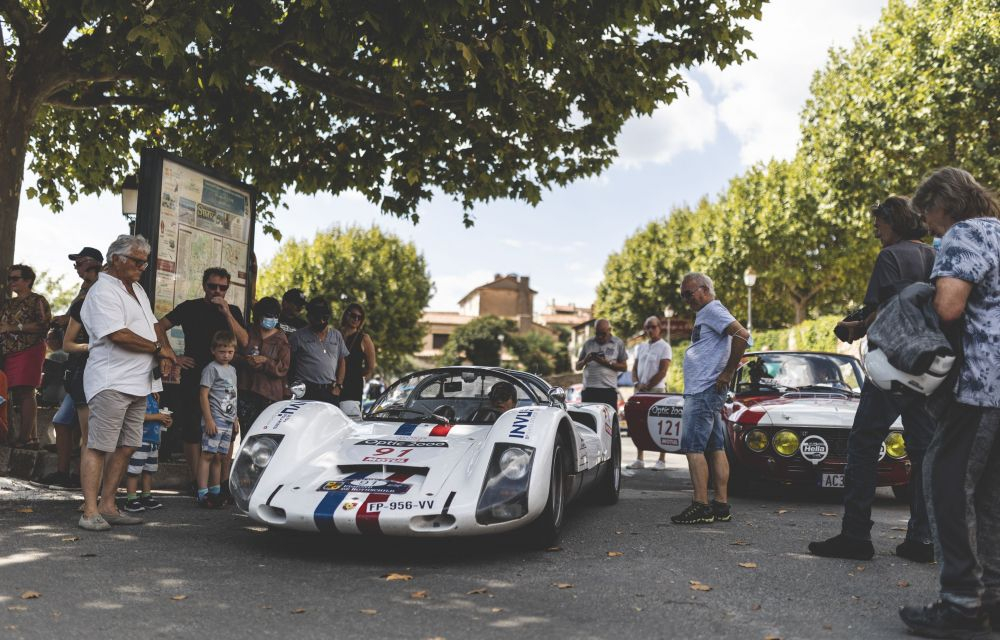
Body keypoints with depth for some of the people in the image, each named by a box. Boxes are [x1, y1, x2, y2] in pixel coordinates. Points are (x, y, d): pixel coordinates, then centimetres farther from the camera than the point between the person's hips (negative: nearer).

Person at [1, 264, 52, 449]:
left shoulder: (38, 301, 1)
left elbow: (43, 325, -12)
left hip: (29, 350, -8)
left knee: (25, 392, -13)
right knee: (18, 395, 3)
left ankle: (24, 438, -15)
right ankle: (32, 437, 6)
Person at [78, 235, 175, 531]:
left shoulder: (137, 290, 20)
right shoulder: (103, 291, -9)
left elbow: (151, 325, 24)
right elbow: (119, 335, -20)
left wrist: (162, 354, 4)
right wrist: (158, 348, -10)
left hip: (138, 382, 9)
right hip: (111, 382, -9)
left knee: (126, 447, 10)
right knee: (98, 446, -5)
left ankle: (108, 506, 17)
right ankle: (90, 512, -2)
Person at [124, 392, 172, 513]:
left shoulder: (154, 396, 15)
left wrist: (164, 420, 7)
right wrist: (156, 417, -18)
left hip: (154, 439, 9)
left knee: (149, 470, 15)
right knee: (134, 471, -5)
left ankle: (146, 496, 24)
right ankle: (131, 500, 1)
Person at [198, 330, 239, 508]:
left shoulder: (232, 370, 18)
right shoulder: (211, 368, -6)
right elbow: (203, 395, -12)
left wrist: (235, 419, 22)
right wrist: (208, 419, -17)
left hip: (228, 420, 7)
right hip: (214, 419, -7)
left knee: (219, 457, 11)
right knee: (208, 454, -9)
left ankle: (215, 492, 18)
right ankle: (202, 494, -9)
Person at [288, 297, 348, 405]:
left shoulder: (336, 335, 15)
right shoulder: (298, 337, 3)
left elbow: (342, 361, 17)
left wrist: (339, 385, 7)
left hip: (331, 392, 3)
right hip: (306, 393, -3)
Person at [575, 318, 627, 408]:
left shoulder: (618, 343, 8)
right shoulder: (588, 344, 13)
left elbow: (624, 367, 4)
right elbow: (577, 367, 15)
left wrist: (607, 363, -11)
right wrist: (585, 360, -8)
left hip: (608, 390, -2)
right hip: (588, 390, 2)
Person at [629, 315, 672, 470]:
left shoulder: (664, 347, -3)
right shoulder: (641, 347, 15)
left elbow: (662, 372, -10)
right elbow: (634, 368, 14)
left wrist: (647, 386, -12)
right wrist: (638, 384, -4)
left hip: (657, 390, -6)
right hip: (640, 391, 6)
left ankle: (662, 460, 0)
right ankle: (639, 459, 10)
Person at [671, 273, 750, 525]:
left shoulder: (713, 310, -9)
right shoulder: (705, 314, 22)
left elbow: (742, 335, -23)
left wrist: (728, 372, -19)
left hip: (704, 390, -11)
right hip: (700, 391, 11)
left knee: (693, 447, -10)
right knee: (715, 448, 9)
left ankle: (700, 507, -10)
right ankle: (721, 505, 12)